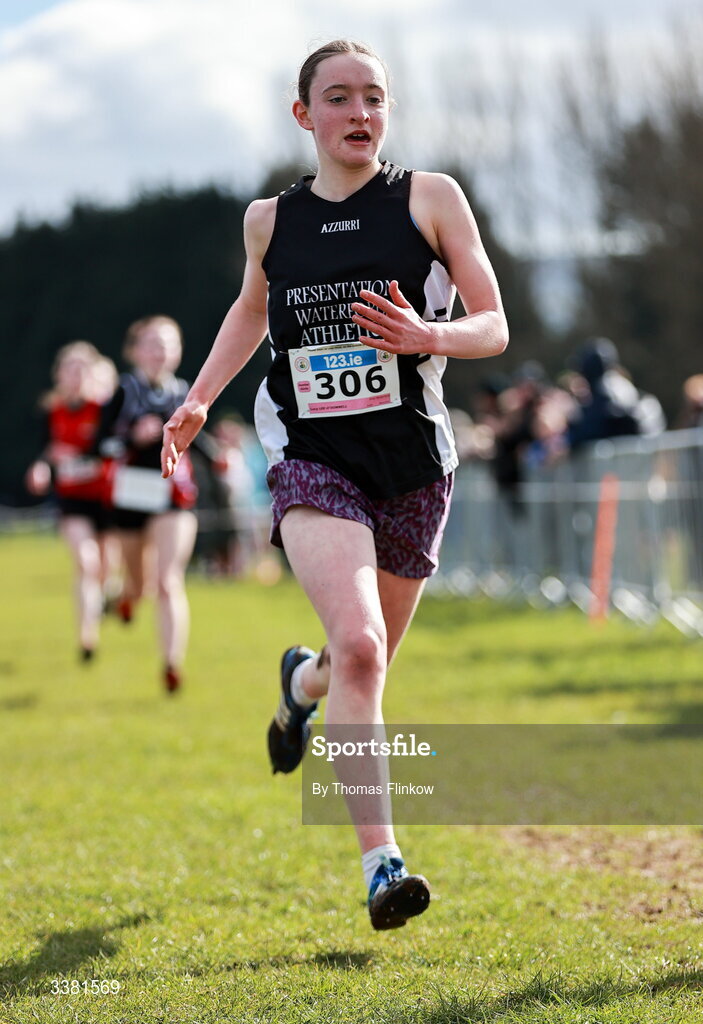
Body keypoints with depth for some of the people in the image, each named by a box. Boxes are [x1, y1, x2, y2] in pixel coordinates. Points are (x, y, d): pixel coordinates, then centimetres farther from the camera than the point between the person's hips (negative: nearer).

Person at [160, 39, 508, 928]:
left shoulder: (430, 199, 0)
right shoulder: (269, 220, 7)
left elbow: (494, 327, 0)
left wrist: (428, 336, -20)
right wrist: (198, 400, 16)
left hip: (412, 462, 1)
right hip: (311, 460, -1)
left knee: (366, 660, 13)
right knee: (357, 643, -23)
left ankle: (301, 681, 52)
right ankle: (381, 862, -22)